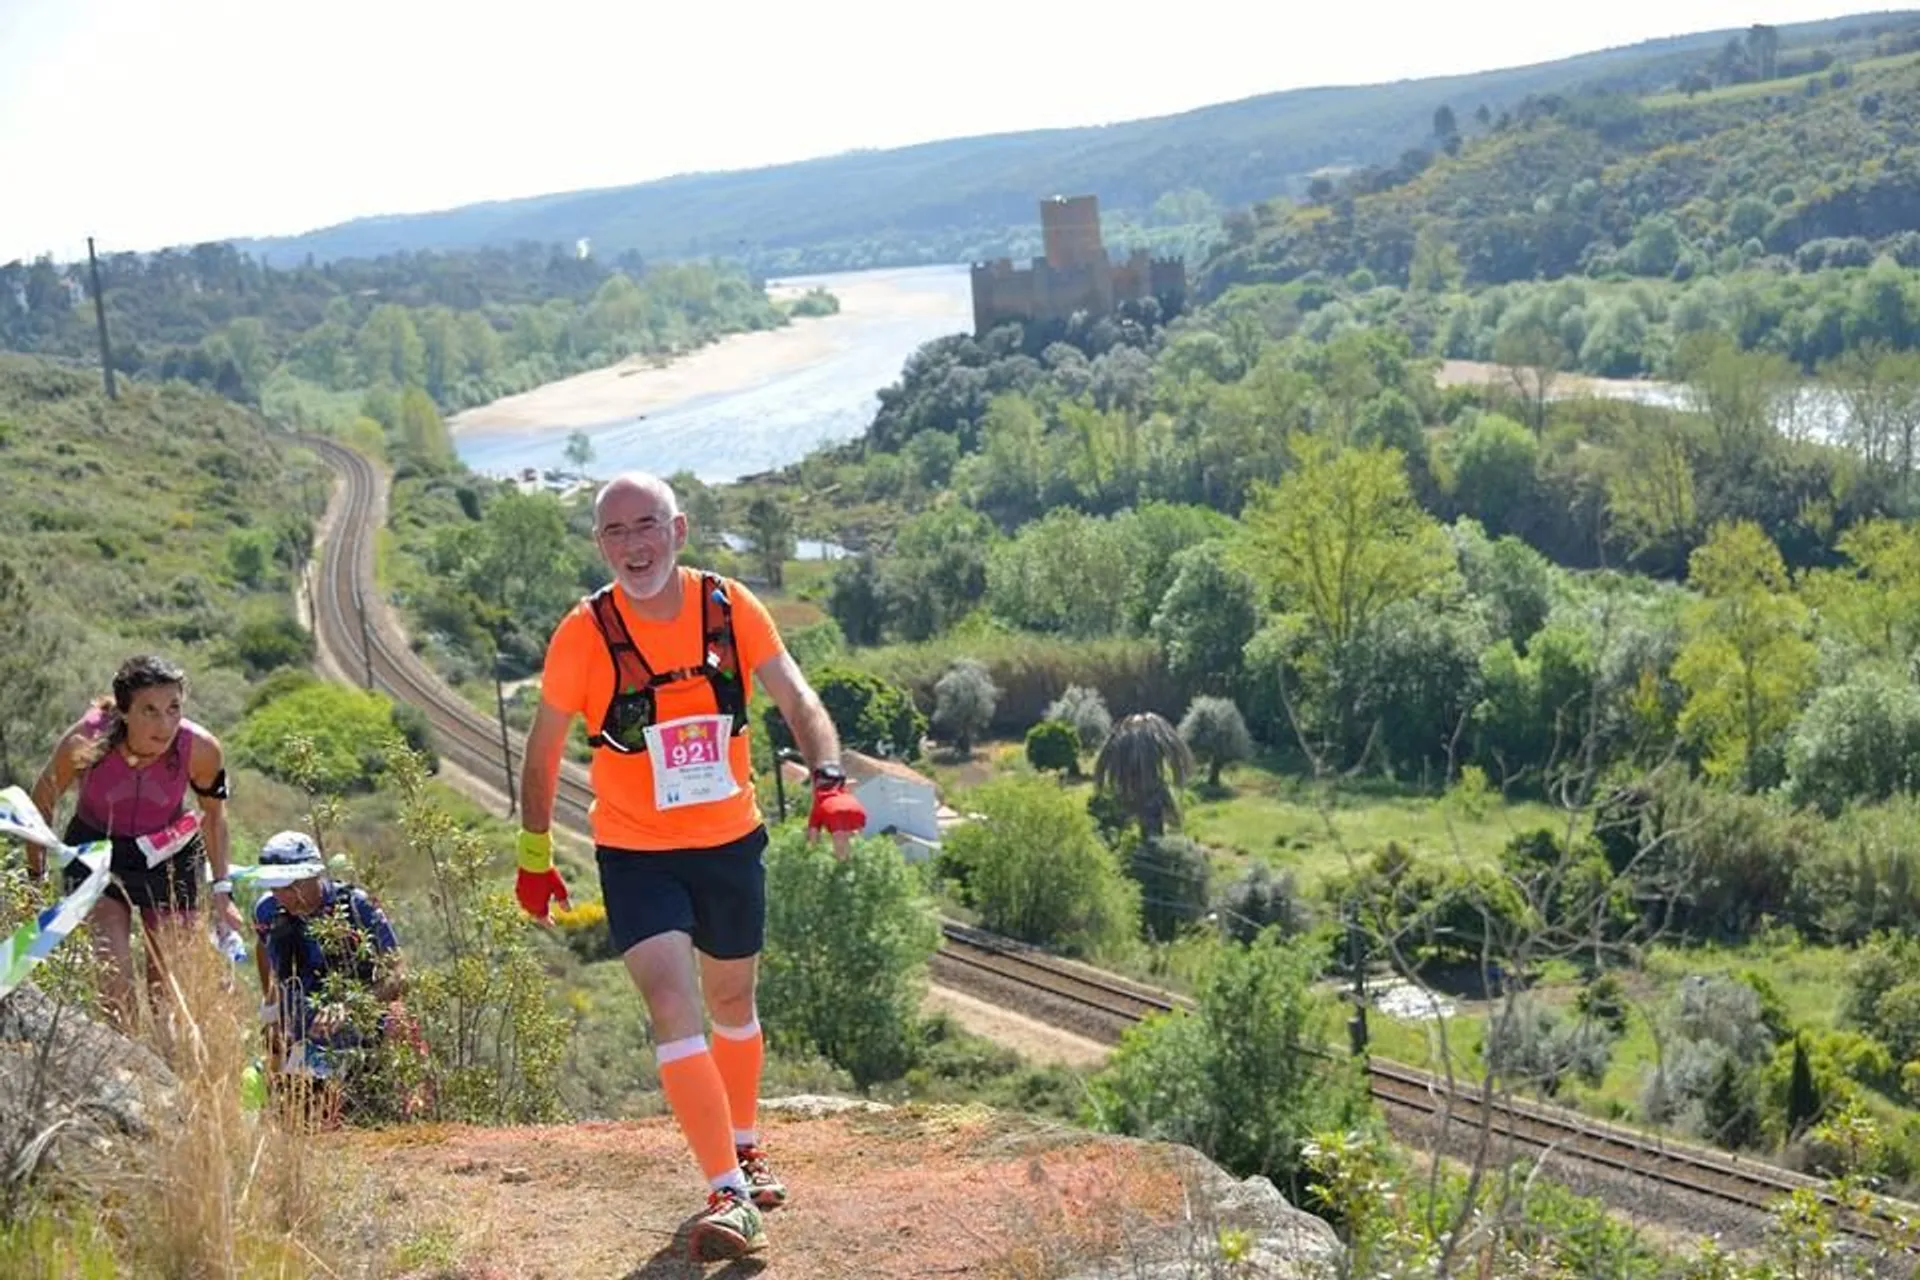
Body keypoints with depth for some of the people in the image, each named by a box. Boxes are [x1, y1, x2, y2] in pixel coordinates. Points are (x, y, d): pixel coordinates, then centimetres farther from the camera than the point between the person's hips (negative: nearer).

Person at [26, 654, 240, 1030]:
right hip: (96, 850, -1)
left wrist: (221, 890, -4)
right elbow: (45, 794, -8)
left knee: (171, 981, 8)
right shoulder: (85, 742, -29)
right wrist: (35, 872, 3)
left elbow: (213, 812, -3)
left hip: (169, 854, 2)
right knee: (114, 974, -15)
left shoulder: (201, 749, -24)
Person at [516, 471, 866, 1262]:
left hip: (730, 843, 3)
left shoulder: (730, 608, -9)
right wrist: (534, 854, 2)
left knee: (732, 1004, 19)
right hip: (636, 854, -3)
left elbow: (795, 698, -12)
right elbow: (544, 749, -3)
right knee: (673, 1008, -19)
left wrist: (830, 780, -29)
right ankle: (728, 1193, -16)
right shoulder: (584, 634, -14)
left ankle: (745, 1148, 42)